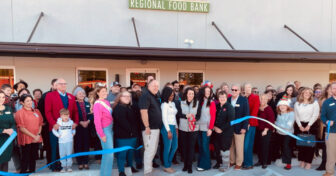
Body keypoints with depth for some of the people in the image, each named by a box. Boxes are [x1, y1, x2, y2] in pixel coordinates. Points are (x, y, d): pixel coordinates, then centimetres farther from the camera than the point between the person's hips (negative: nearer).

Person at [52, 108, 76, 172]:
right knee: (62, 154, 3)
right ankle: (64, 166, 14)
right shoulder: (59, 123, -2)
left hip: (69, 141, 0)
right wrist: (58, 135, -4)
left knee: (69, 154, 1)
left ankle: (69, 166, 12)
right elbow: (54, 130, 5)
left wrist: (73, 133, 4)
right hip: (61, 141, 0)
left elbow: (74, 128, 20)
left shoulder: (71, 122, 3)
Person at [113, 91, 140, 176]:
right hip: (123, 135, -8)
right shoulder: (118, 108, -11)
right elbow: (122, 121, -20)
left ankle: (130, 166, 32)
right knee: (122, 153, -3)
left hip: (133, 135, 8)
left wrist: (136, 131, 9)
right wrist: (130, 130, -18)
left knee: (131, 152, 17)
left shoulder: (131, 108, 18)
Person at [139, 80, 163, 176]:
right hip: (150, 128, -9)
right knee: (149, 150, -3)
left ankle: (150, 164, 33)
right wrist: (147, 127, -24)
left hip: (156, 128, 9)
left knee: (153, 149, 18)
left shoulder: (154, 96, 16)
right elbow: (144, 112, -22)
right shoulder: (145, 95, -13)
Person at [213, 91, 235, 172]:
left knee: (225, 148, 1)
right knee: (217, 147, 11)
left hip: (226, 132, -5)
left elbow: (230, 121, -15)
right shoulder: (217, 106, 8)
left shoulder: (229, 107, -10)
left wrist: (221, 129, -15)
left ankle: (225, 165, 17)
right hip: (217, 131, 6)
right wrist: (214, 127, -3)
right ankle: (218, 162, 30)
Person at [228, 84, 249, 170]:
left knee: (239, 147, 6)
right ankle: (232, 161, 28)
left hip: (239, 127, -3)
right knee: (230, 146, 13)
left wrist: (244, 127, -13)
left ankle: (239, 163, 21)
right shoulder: (228, 99, 5)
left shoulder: (244, 100, -5)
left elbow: (246, 114, -8)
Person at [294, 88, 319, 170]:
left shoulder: (315, 103, 1)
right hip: (300, 125, 2)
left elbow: (315, 115, -6)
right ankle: (302, 161, 12)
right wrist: (300, 126, -6)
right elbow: (296, 116, 4)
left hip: (311, 125, -2)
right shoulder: (297, 103, 7)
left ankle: (308, 162, 4)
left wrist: (308, 125, -12)